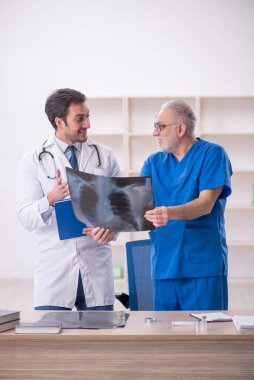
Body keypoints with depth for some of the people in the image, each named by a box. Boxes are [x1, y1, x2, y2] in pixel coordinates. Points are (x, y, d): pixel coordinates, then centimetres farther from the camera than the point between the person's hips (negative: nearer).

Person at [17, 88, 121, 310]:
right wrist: (51, 198, -24)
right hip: (55, 267, -2)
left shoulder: (104, 156, 8)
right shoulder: (34, 161, 1)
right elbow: (26, 219, -4)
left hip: (97, 266, 2)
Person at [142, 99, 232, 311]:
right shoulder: (154, 163, 14)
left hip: (203, 267, -4)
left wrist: (170, 213, -32)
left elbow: (206, 204, -14)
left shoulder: (212, 154, -2)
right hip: (163, 267, 5)